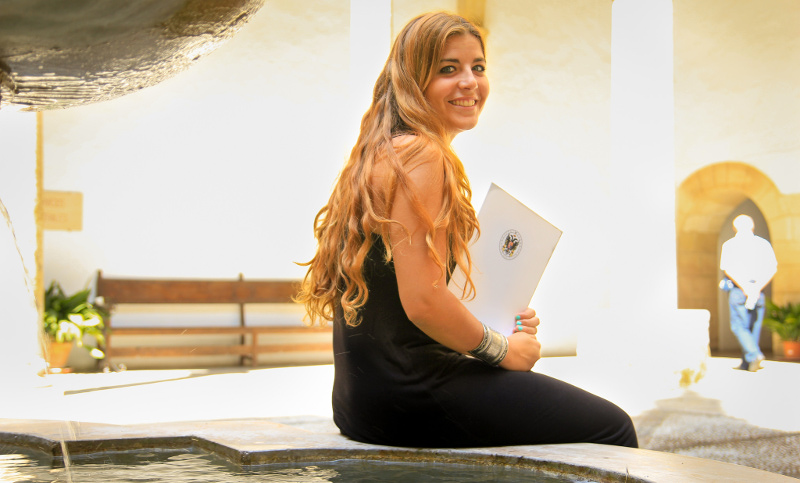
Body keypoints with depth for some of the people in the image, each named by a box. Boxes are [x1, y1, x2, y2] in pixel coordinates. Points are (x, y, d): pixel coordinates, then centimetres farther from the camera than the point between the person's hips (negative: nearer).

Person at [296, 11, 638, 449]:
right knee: (612, 428, -2)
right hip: (405, 394, -10)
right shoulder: (417, 154, -14)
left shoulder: (379, 155, 17)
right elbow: (422, 302, -21)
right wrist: (501, 350, -5)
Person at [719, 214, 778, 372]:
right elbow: (772, 268, -3)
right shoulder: (764, 244, 9)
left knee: (739, 326, 1)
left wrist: (746, 287, -15)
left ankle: (754, 354, -20)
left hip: (737, 290, -3)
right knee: (754, 327, 10)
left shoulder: (729, 245, 3)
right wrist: (757, 287, -11)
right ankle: (746, 363, 13)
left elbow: (727, 268, -11)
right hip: (759, 291, 3)